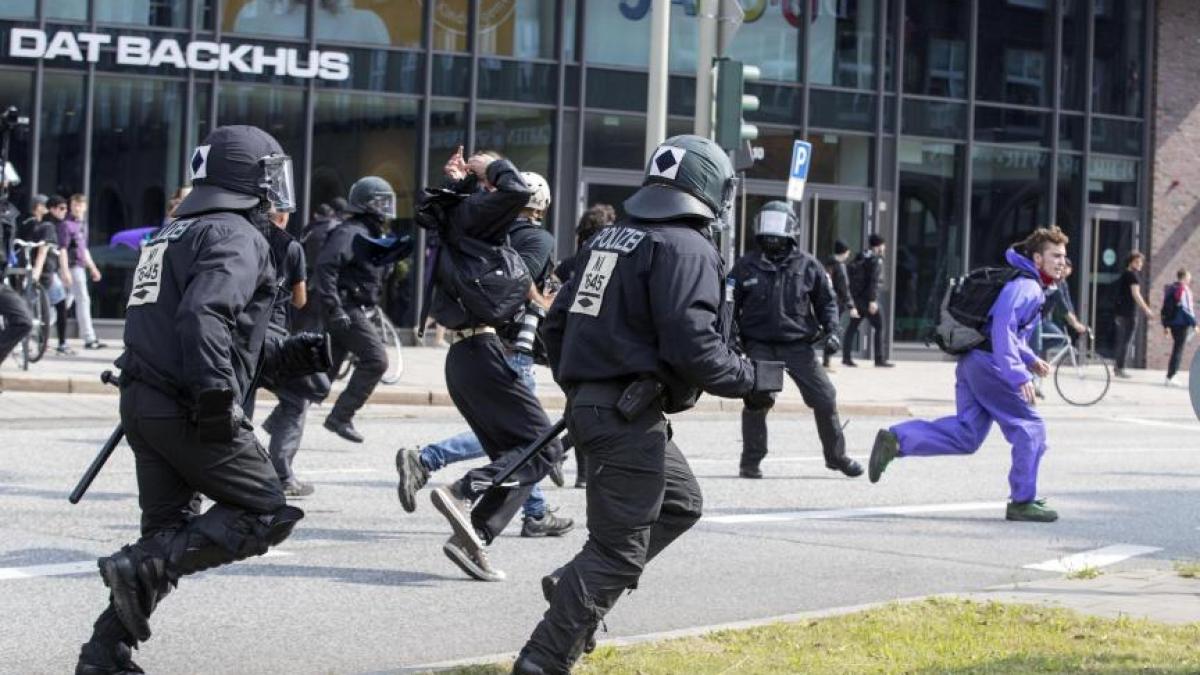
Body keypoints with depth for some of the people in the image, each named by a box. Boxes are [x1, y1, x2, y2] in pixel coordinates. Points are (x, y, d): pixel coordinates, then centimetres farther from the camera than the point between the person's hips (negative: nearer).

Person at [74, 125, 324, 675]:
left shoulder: (177, 232, 20)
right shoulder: (236, 237, -9)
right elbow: (204, 316, -27)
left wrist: (287, 356, 22)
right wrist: (218, 395, -28)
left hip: (144, 399, 9)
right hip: (188, 411, -9)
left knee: (168, 531, 15)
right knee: (266, 515, 0)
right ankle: (142, 568, -11)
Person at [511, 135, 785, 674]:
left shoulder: (613, 238, 14)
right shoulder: (686, 248, -12)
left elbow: (557, 323, 17)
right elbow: (693, 348, -21)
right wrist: (757, 378, -6)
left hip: (590, 403, 9)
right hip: (629, 418, -9)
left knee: (680, 504, 23)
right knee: (618, 551, -3)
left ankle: (574, 588, 17)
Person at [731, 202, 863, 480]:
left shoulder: (808, 266, 3)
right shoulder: (746, 266, 2)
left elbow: (827, 301, 12)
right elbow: (731, 304, 9)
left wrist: (831, 330, -1)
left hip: (799, 345, 1)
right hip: (760, 346, -1)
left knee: (825, 399, 2)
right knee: (757, 401, -12)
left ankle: (836, 456, 21)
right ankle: (751, 462, 3)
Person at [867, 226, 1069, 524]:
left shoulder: (1033, 287, 23)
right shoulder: (1026, 286, -10)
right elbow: (1003, 328, -23)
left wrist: (1030, 360, 17)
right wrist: (1019, 376, -27)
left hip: (972, 362, 10)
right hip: (989, 364, -10)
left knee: (966, 435, 5)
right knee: (1029, 427, -2)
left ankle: (896, 439, -5)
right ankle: (1022, 502, 2)